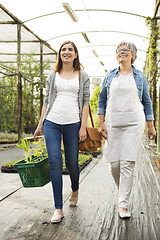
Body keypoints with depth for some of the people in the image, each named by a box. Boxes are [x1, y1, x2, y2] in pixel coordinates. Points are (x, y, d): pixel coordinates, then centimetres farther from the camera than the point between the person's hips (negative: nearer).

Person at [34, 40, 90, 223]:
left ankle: (75, 190, 39)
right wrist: (40, 125, 10)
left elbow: (85, 102, 3)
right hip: (51, 122, 1)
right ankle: (58, 209, 1)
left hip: (73, 124, -1)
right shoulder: (53, 75, 14)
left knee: (71, 163, 5)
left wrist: (83, 127, -5)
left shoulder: (82, 76, 9)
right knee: (55, 163, -6)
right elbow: (46, 101, 14)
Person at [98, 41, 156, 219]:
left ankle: (123, 205, -2)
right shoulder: (110, 76, 11)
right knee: (113, 162, 1)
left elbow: (147, 102, 12)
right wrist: (101, 123, 1)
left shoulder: (139, 77, 9)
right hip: (113, 122, 2)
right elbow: (102, 101, 11)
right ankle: (122, 190, 30)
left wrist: (151, 126, 9)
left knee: (128, 162, -8)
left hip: (133, 123, -1)